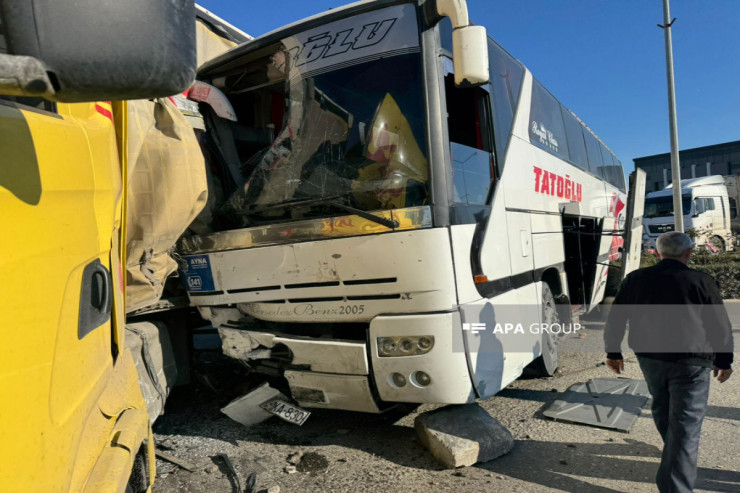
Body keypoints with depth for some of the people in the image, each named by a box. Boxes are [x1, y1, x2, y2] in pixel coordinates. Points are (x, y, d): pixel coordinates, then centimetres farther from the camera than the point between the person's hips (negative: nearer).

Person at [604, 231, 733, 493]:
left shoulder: (635, 279, 1)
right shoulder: (701, 281, -7)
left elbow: (615, 318, 4)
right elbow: (720, 325, -1)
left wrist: (613, 352, 15)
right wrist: (724, 360, 12)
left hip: (649, 357, 4)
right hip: (691, 362, -4)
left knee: (662, 409, 26)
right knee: (685, 427, 0)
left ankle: (672, 454, 49)